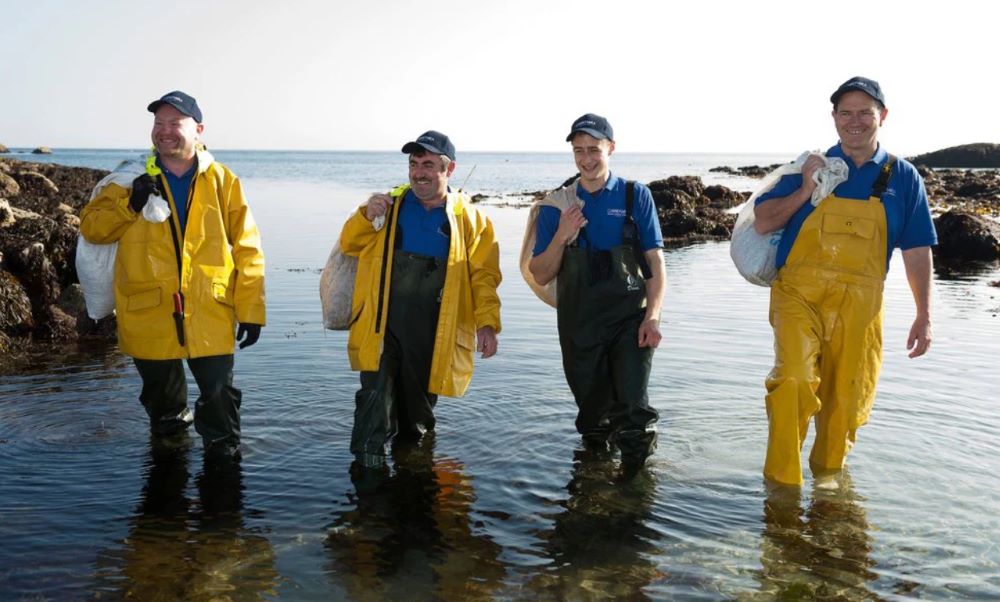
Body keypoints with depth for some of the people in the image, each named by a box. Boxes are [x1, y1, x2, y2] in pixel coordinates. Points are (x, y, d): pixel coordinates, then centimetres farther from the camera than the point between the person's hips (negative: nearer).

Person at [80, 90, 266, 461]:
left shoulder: (222, 181, 0)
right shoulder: (133, 178, 4)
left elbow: (247, 251, -1)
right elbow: (90, 227, 3)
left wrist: (250, 311, -5)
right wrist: (130, 205, -16)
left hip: (210, 315, -2)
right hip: (148, 315, 2)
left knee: (219, 393, 1)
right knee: (160, 392, 20)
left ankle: (223, 451, 25)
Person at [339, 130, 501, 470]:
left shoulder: (467, 217, 3)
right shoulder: (390, 206, 7)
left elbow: (483, 275, -1)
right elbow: (350, 245, 10)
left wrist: (487, 322, -11)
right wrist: (366, 216, -10)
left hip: (432, 337, 0)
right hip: (383, 328, 0)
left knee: (418, 402, 16)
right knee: (376, 395, -9)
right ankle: (368, 462, 2)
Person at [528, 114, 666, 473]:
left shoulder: (635, 196, 1)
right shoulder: (557, 205, 5)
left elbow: (656, 262, 0)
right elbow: (540, 276, 4)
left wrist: (652, 316, -10)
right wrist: (561, 237, -13)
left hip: (630, 320, -2)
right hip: (579, 327, 2)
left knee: (632, 409, -12)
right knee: (592, 412, 14)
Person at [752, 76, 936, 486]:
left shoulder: (902, 177, 8)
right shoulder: (811, 168, 7)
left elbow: (916, 252, 8)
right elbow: (761, 224, 5)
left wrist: (923, 316, 4)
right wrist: (804, 191, -8)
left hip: (859, 304, 2)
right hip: (800, 293, -1)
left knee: (846, 398, 7)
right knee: (793, 379, -21)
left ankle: (828, 476, 30)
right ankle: (781, 482, -11)